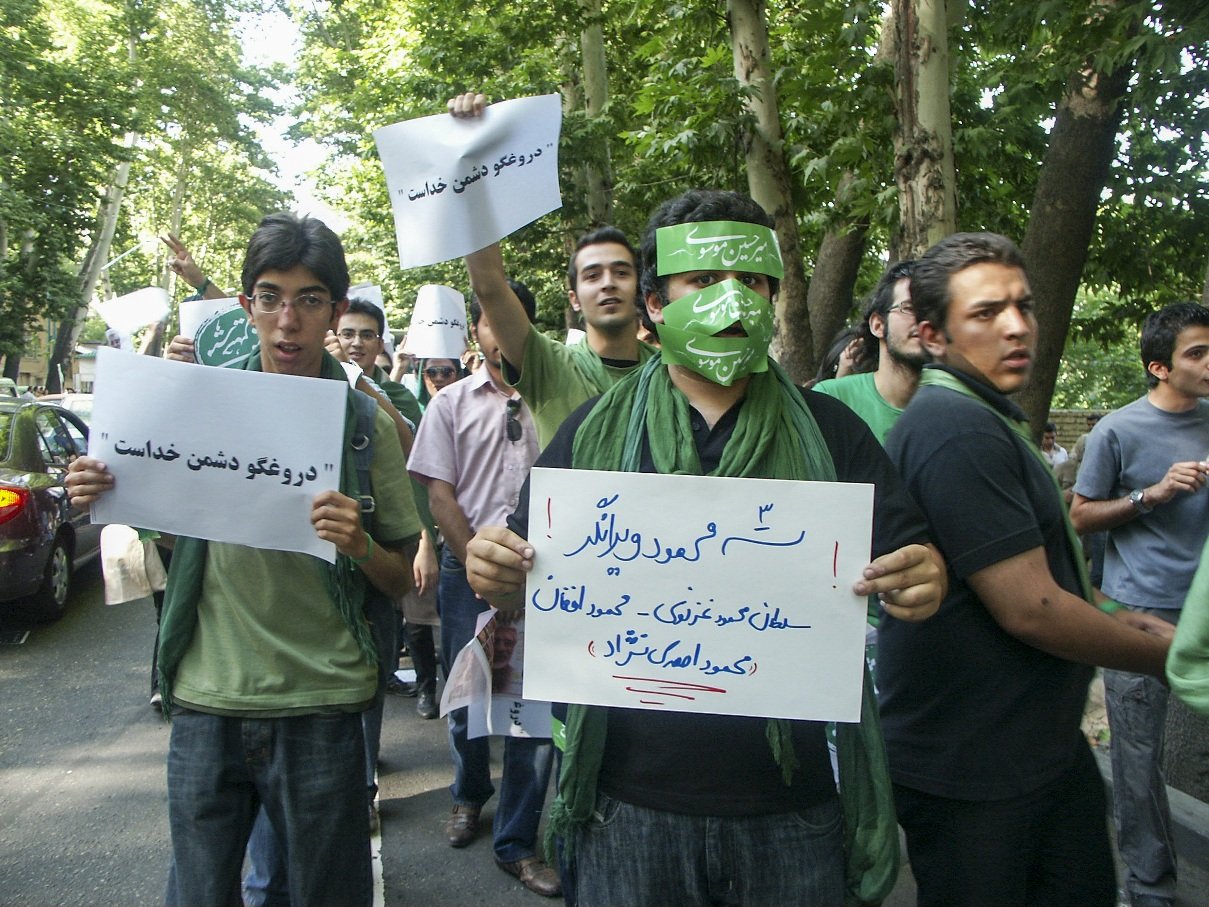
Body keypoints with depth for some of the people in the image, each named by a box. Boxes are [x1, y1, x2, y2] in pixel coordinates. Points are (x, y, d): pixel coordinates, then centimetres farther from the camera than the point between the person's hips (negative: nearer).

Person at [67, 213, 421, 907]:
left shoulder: (368, 426, -4)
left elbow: (401, 580, 0)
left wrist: (359, 545, -21)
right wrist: (102, 496, -6)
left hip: (321, 710, -1)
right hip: (206, 700, 2)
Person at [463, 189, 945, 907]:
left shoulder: (829, 429, 2)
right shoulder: (596, 431, 2)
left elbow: (910, 557, 3)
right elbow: (527, 578, 6)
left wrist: (922, 582, -20)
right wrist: (496, 573, -17)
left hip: (796, 804, 1)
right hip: (632, 802, 0)